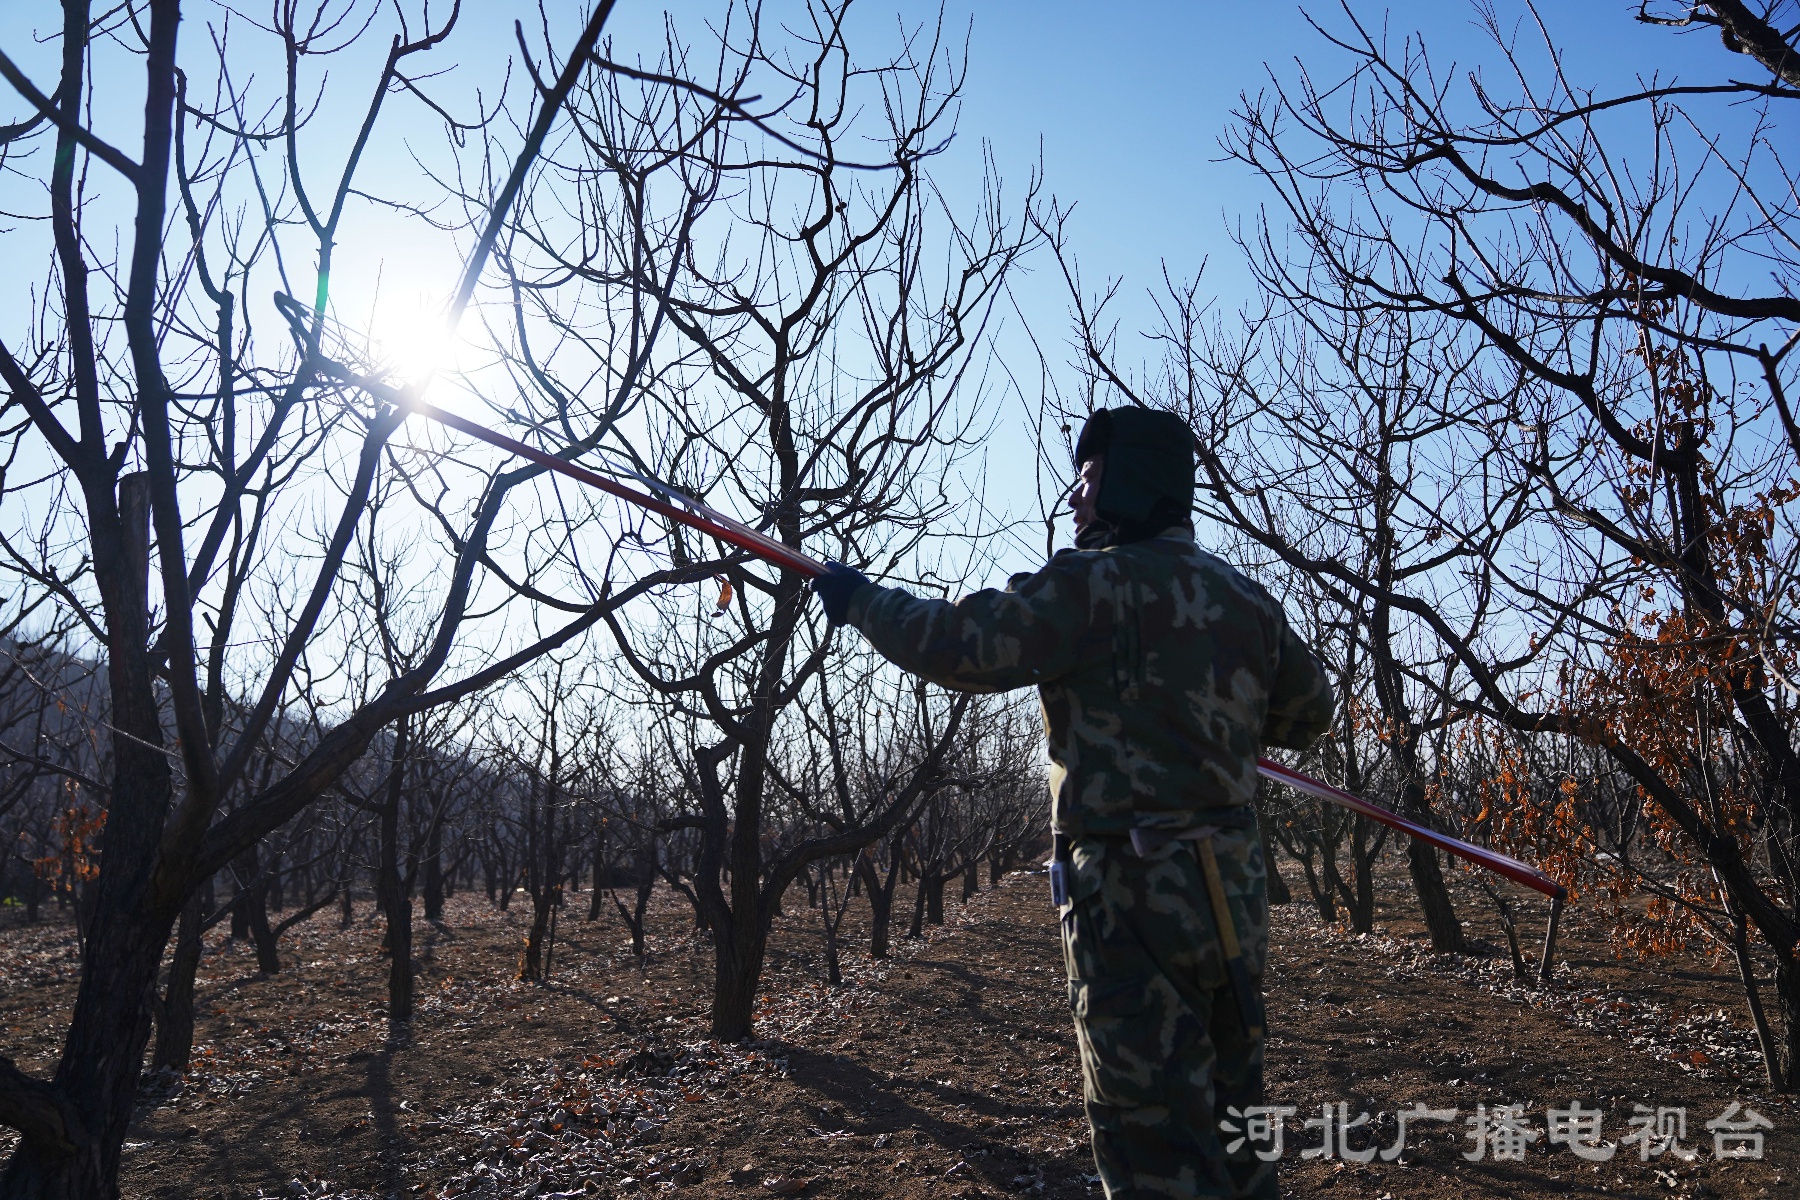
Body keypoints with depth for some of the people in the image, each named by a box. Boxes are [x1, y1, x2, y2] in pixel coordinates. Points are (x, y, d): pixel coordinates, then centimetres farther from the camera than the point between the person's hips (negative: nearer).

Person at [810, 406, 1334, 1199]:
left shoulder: (1101, 582, -12)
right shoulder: (1249, 601, 11)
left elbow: (960, 645, -15)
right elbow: (1309, 713, 23)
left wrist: (860, 599, 0)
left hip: (1136, 897, -8)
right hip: (1235, 892, 8)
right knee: (1226, 1124, 19)